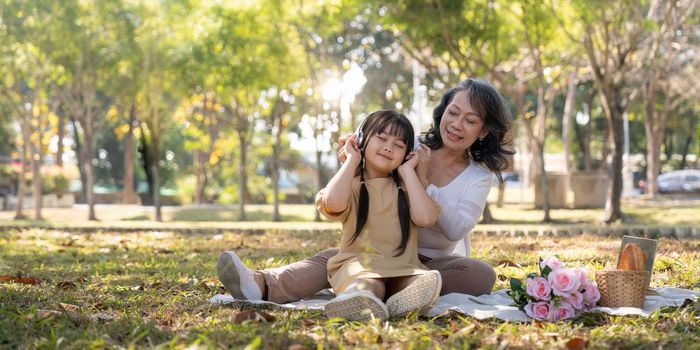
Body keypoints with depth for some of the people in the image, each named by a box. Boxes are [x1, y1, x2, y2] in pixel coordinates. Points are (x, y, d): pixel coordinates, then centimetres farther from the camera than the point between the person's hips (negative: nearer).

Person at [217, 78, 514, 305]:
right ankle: (261, 285, -57)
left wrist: (423, 183, -21)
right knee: (333, 257, -29)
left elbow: (456, 229, -15)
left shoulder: (480, 176, 0)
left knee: (482, 275, -33)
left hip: (439, 264, 0)